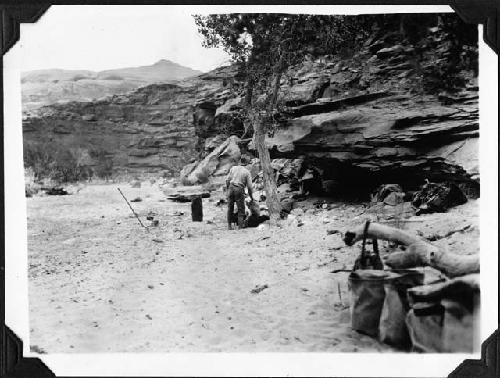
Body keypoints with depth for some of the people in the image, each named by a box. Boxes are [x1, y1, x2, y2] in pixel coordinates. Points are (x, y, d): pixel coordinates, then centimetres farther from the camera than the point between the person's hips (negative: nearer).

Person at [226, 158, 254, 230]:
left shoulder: (233, 168, 12)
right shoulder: (247, 172, 7)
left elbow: (227, 180, 6)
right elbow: (249, 186, 4)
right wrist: (251, 196, 13)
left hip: (231, 187, 2)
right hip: (239, 190, -2)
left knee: (230, 208, 12)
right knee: (241, 209, 5)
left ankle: (229, 225, 12)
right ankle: (240, 226, -1)